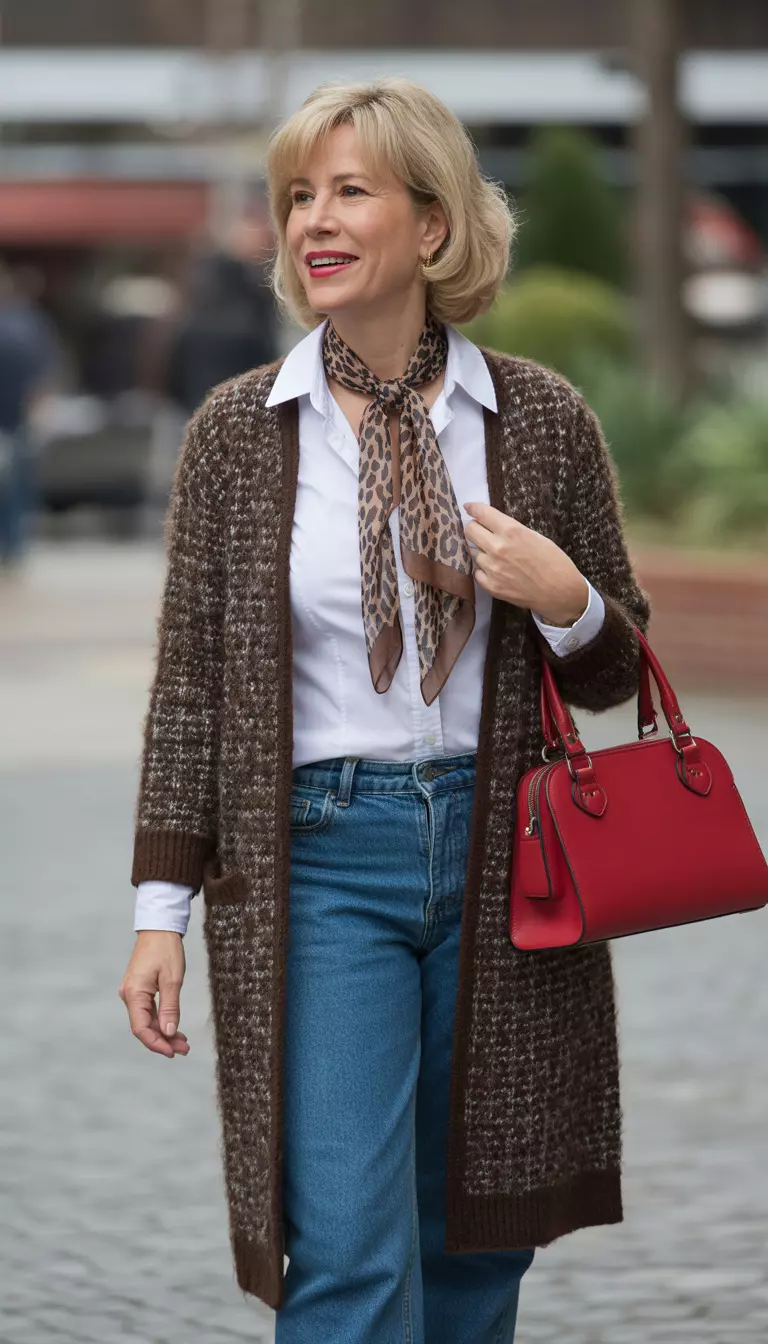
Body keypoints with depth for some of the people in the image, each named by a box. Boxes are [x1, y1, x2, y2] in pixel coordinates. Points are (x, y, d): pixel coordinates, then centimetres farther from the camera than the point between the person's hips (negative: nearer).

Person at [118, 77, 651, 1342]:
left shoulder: (541, 419, 2)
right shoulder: (238, 430, 0)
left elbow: (614, 673, 9)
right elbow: (191, 680, 3)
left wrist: (564, 598, -13)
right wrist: (163, 907, -1)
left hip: (504, 856, 2)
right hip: (318, 858, -2)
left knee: (479, 1242, 11)